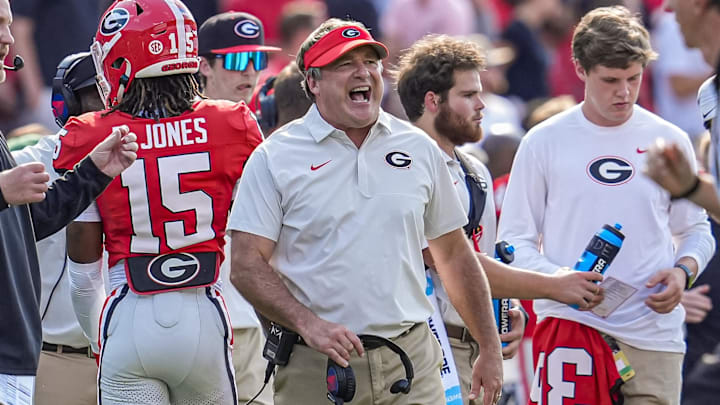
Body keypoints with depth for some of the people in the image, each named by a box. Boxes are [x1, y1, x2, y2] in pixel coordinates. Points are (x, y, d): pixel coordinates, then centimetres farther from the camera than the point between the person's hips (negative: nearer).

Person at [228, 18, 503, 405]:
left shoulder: (418, 149, 13)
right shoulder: (275, 157, 1)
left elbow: (454, 256, 18)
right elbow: (247, 266, -5)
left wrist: (490, 351, 15)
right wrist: (307, 323, -19)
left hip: (411, 365, 3)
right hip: (314, 369, -2)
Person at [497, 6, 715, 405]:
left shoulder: (669, 141, 10)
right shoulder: (544, 142, 4)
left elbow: (695, 230, 19)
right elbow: (515, 240, 5)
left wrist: (683, 271, -3)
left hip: (654, 332, 2)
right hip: (569, 324, -2)